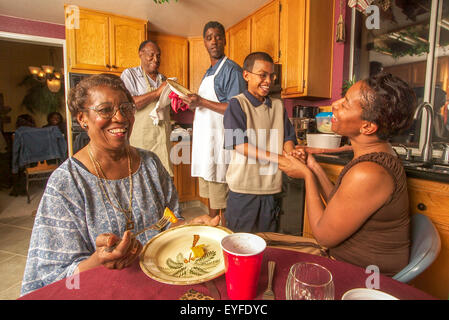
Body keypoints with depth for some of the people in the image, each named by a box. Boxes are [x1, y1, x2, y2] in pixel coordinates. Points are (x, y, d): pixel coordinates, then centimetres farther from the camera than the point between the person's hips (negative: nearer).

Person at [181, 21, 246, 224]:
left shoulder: (231, 69, -7)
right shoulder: (208, 72, 21)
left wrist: (202, 102, -17)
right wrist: (192, 102, 8)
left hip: (219, 142, -9)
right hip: (204, 141, 9)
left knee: (223, 201, -4)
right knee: (210, 196, 16)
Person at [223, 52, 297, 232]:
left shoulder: (278, 105, 11)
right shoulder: (237, 104, -6)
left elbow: (287, 138, 10)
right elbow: (240, 145, -16)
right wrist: (279, 158, -23)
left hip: (272, 187, 5)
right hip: (244, 188, -4)